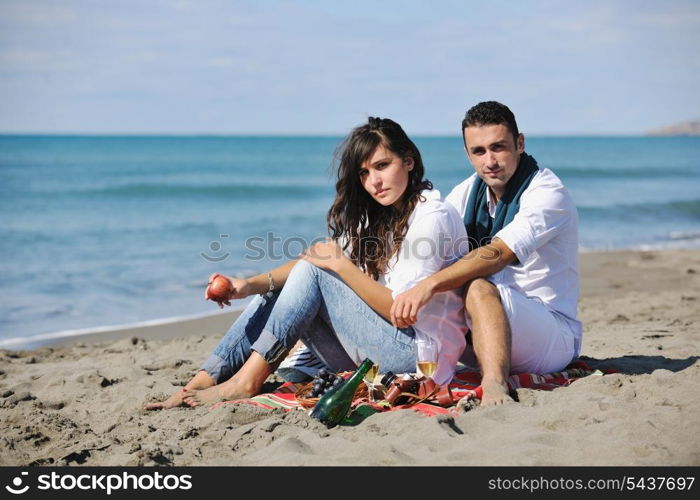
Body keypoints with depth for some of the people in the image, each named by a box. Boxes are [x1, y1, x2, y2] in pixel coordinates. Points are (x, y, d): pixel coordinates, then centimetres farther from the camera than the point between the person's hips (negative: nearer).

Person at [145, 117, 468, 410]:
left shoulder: (432, 217, -11)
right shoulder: (374, 216, 15)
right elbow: (318, 257, 5)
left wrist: (341, 265, -17)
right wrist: (250, 285, -9)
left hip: (420, 352, -8)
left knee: (313, 274, -16)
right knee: (276, 292, 1)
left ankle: (247, 381, -17)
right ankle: (200, 385, -7)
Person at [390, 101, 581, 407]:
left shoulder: (547, 193, -15)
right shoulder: (469, 192, 8)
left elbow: (497, 254, -32)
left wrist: (429, 284, -44)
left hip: (554, 335, -8)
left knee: (479, 288, -36)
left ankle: (495, 387, -53)